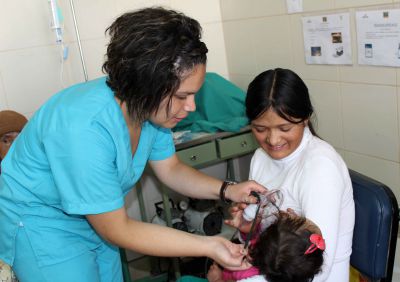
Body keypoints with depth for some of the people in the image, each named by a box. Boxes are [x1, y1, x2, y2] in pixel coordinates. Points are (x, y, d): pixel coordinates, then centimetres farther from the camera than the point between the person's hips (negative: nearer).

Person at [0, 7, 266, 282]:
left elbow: (171, 170, 1)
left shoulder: (148, 106, -15)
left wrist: (226, 190, -16)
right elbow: (117, 230, -28)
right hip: (39, 225, -6)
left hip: (94, 218, 7)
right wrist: (208, 246, -29)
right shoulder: (83, 129, -37)